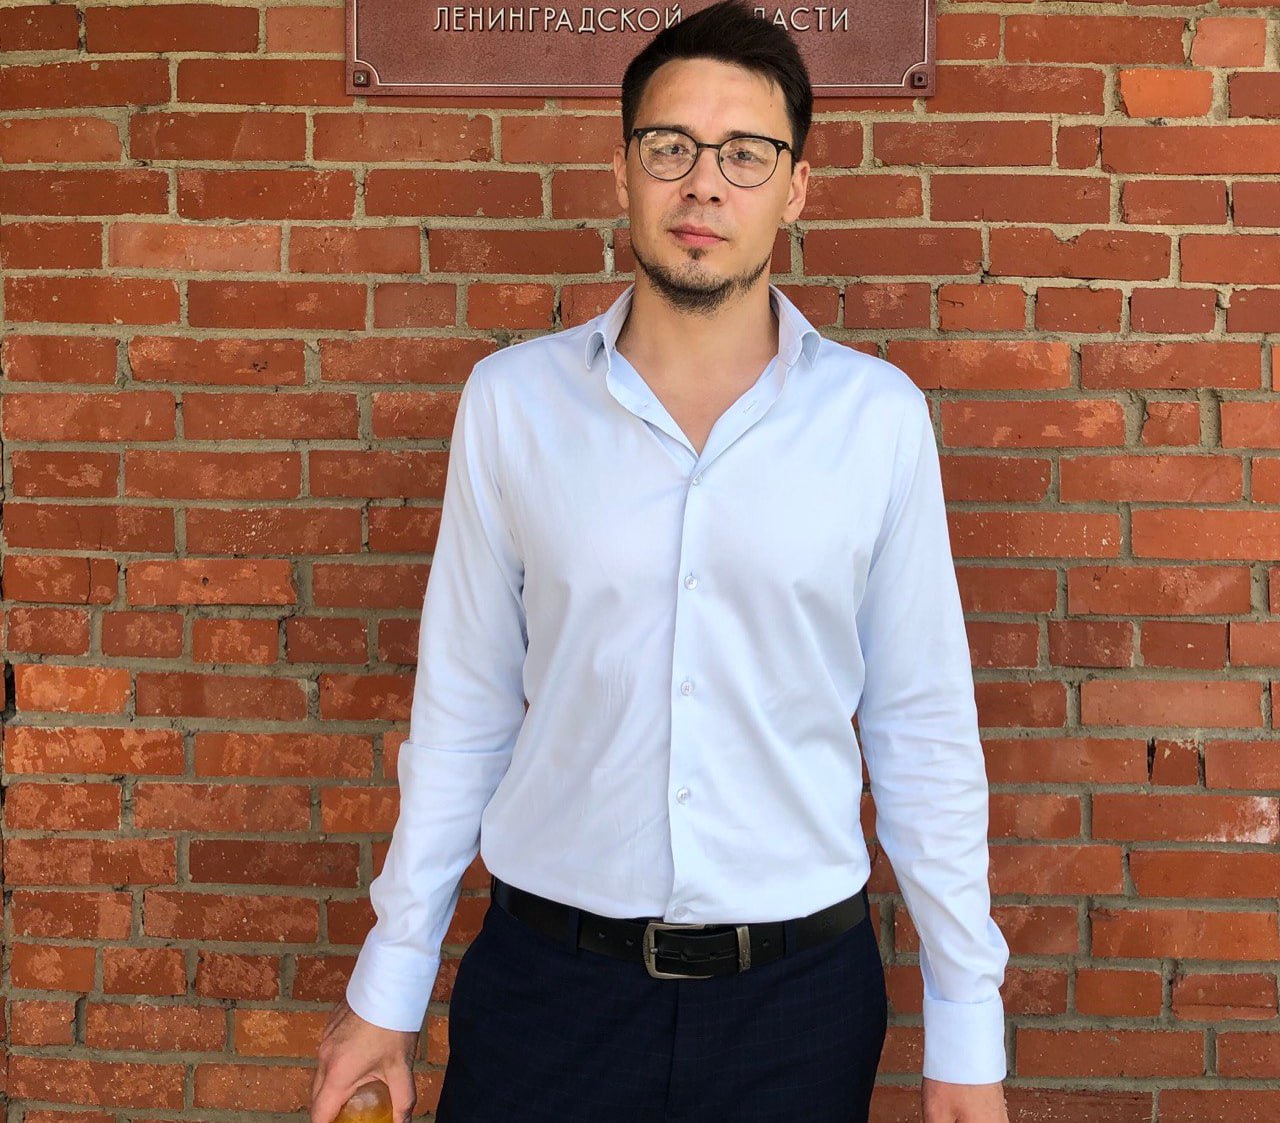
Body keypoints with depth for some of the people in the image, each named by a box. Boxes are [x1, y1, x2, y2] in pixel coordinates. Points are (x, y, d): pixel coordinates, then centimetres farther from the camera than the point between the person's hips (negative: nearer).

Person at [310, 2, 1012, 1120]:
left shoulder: (879, 414, -4)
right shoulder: (510, 398, -3)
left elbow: (924, 727, 0)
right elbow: (460, 706, 3)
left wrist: (967, 1029, 1)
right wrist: (387, 983, 5)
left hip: (799, 984, 0)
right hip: (544, 973, 0)